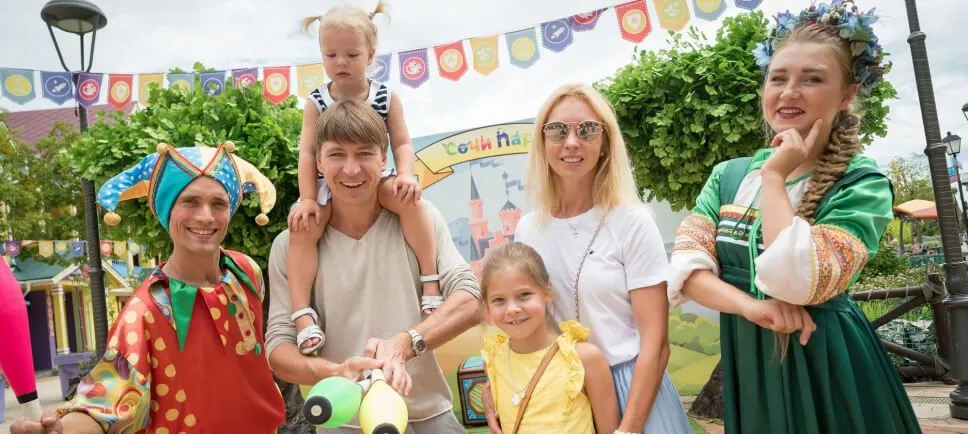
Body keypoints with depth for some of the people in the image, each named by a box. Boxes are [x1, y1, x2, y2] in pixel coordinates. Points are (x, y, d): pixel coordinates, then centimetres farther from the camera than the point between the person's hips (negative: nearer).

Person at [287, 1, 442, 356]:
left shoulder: (386, 97, 1)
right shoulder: (316, 102, 0)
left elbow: (401, 142, 0)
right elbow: (307, 153, -4)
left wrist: (406, 176, -20)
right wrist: (307, 198, -15)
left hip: (376, 178, 0)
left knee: (409, 201, -30)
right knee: (302, 228, -23)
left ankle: (430, 281, -18)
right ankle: (303, 314, -19)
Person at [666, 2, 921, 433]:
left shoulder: (861, 183, -13)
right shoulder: (728, 176, 1)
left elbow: (799, 281, -27)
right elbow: (683, 267, -7)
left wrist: (774, 175, -20)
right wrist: (752, 306, -22)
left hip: (825, 369, -4)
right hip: (746, 365, 4)